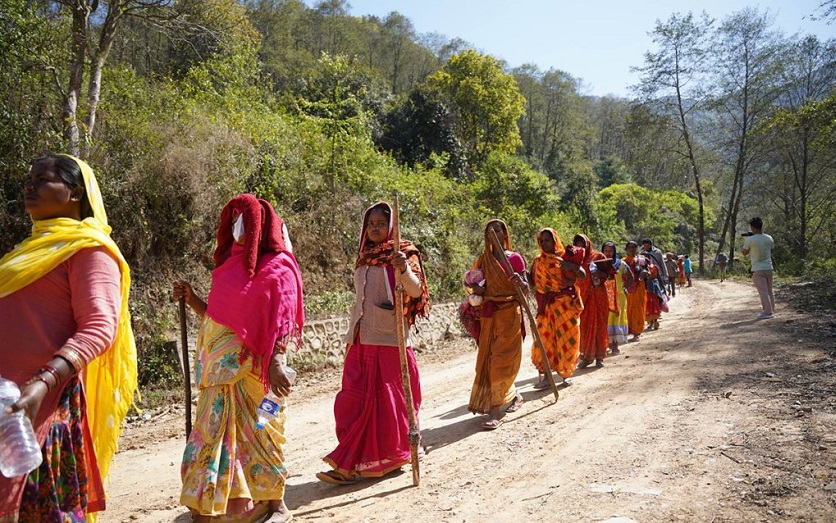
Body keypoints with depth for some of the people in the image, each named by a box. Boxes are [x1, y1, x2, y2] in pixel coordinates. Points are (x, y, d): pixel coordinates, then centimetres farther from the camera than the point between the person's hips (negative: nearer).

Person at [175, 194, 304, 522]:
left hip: (251, 365, -7)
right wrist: (190, 299, 6)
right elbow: (217, 316, 18)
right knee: (216, 431, 9)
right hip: (219, 367, 7)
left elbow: (282, 322, -14)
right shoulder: (231, 263, 14)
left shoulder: (276, 268, -6)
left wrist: (276, 362, -24)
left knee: (254, 430, 1)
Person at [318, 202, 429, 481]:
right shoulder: (364, 259, 14)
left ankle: (391, 456, 15)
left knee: (388, 400, 1)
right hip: (361, 341, 6)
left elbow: (416, 291, -17)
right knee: (354, 400, 4)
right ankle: (351, 463, 9)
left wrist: (405, 269, -36)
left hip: (390, 340, -6)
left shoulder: (402, 254, -3)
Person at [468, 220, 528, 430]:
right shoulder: (483, 259, 9)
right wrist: (476, 289, -4)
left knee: (501, 359, -8)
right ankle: (514, 395, 29)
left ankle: (495, 411, -7)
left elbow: (526, 288, -4)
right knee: (488, 358, 7)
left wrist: (520, 282, -26)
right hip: (489, 314, 5)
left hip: (509, 313, -4)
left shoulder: (515, 258, -2)